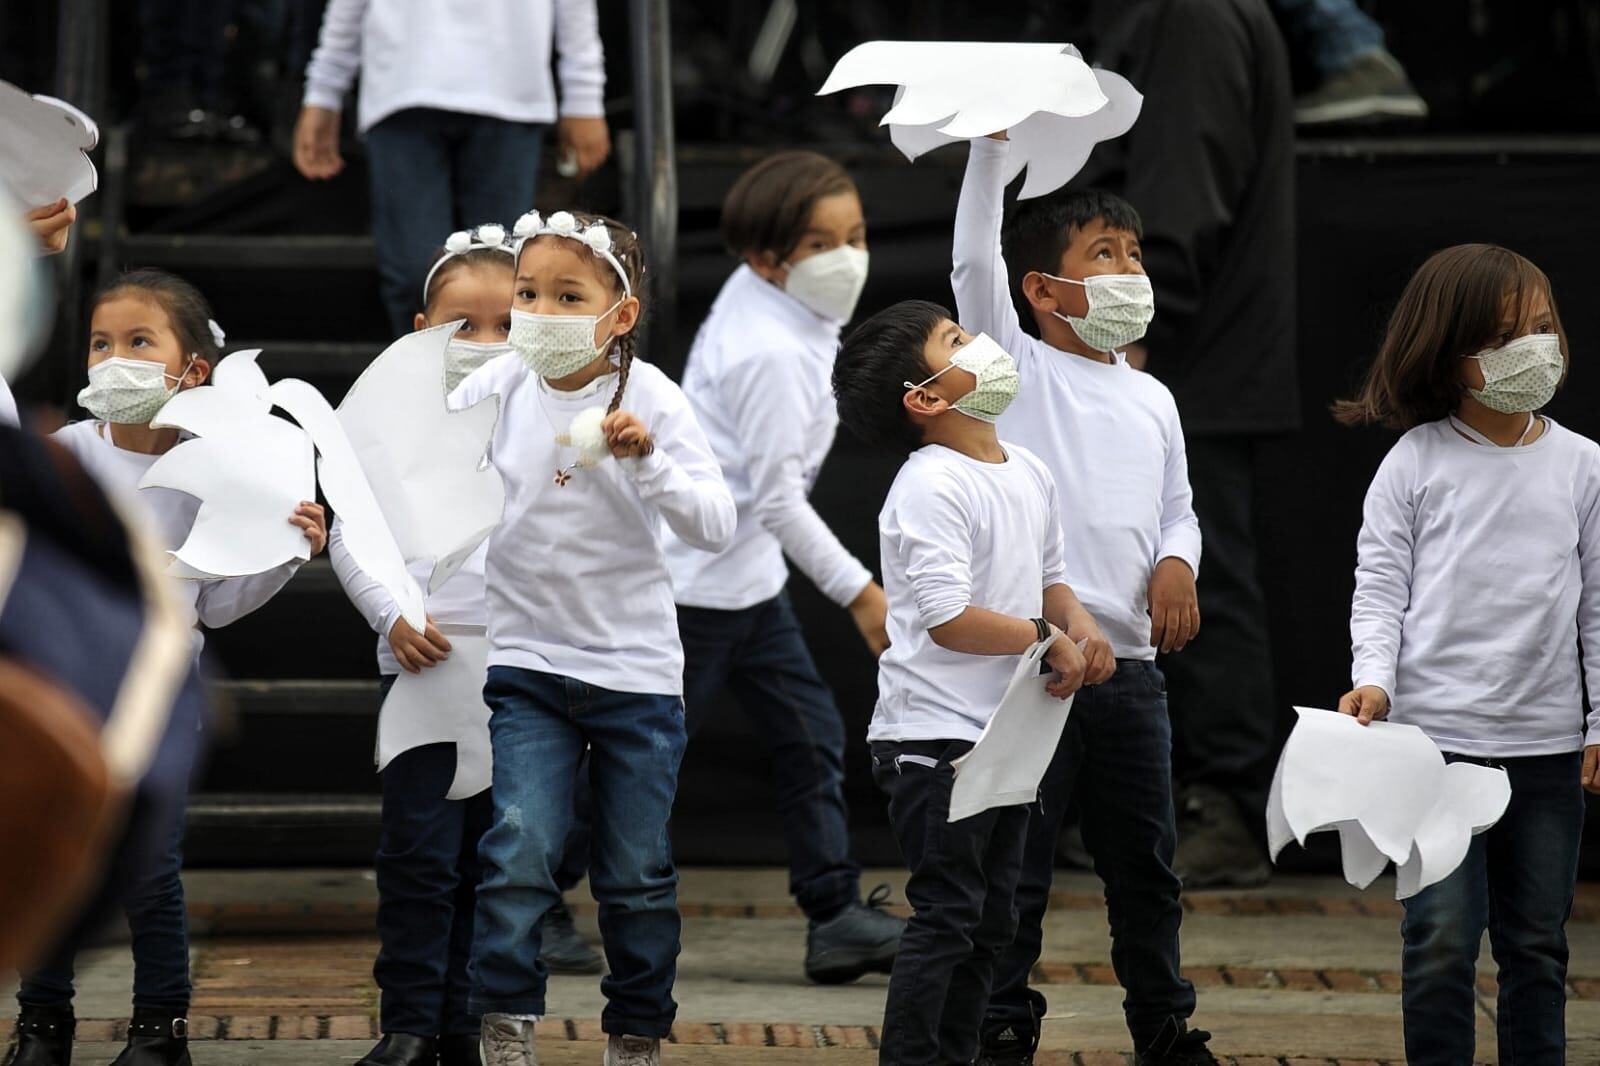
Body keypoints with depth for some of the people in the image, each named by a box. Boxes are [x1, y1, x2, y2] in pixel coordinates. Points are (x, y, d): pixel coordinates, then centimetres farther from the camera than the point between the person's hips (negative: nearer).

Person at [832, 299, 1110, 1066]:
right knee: (947, 915, -9)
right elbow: (948, 618, -24)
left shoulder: (1030, 475, 10)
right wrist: (1046, 640, -16)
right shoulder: (931, 488, -17)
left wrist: (1080, 624, 0)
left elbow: (1047, 579, 21)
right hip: (937, 737, -9)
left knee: (990, 921, 13)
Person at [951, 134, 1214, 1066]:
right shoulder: (1018, 368, 1)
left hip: (1130, 662, 5)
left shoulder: (1153, 400, 18)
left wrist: (1177, 562, 2)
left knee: (1147, 861, 11)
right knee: (1017, 864, -1)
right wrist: (995, 141, -20)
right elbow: (975, 261, -12)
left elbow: (1177, 509, 25)